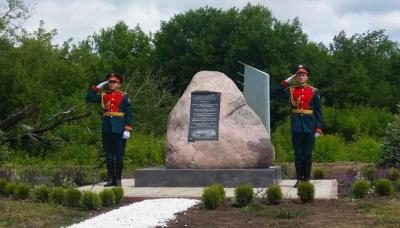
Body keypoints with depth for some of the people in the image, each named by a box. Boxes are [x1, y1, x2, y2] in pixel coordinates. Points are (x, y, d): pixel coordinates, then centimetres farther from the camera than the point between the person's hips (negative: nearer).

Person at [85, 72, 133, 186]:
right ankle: (110, 179, 10)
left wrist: (127, 129, -11)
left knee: (119, 155, 0)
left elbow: (129, 114, -2)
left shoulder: (124, 97, 3)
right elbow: (89, 97, 12)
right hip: (106, 129, 3)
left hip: (119, 129, -3)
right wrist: (98, 86, 8)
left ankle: (117, 179, 5)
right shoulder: (104, 96, 14)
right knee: (109, 155, 5)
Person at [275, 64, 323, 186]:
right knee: (298, 153, 3)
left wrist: (318, 128, -3)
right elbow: (278, 91, -10)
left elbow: (318, 111, 3)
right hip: (296, 126, 1)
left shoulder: (314, 92, 3)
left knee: (308, 153, 3)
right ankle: (299, 179, 8)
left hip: (309, 126, -1)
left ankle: (307, 178, 10)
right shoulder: (291, 90, 7)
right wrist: (288, 80, -12)